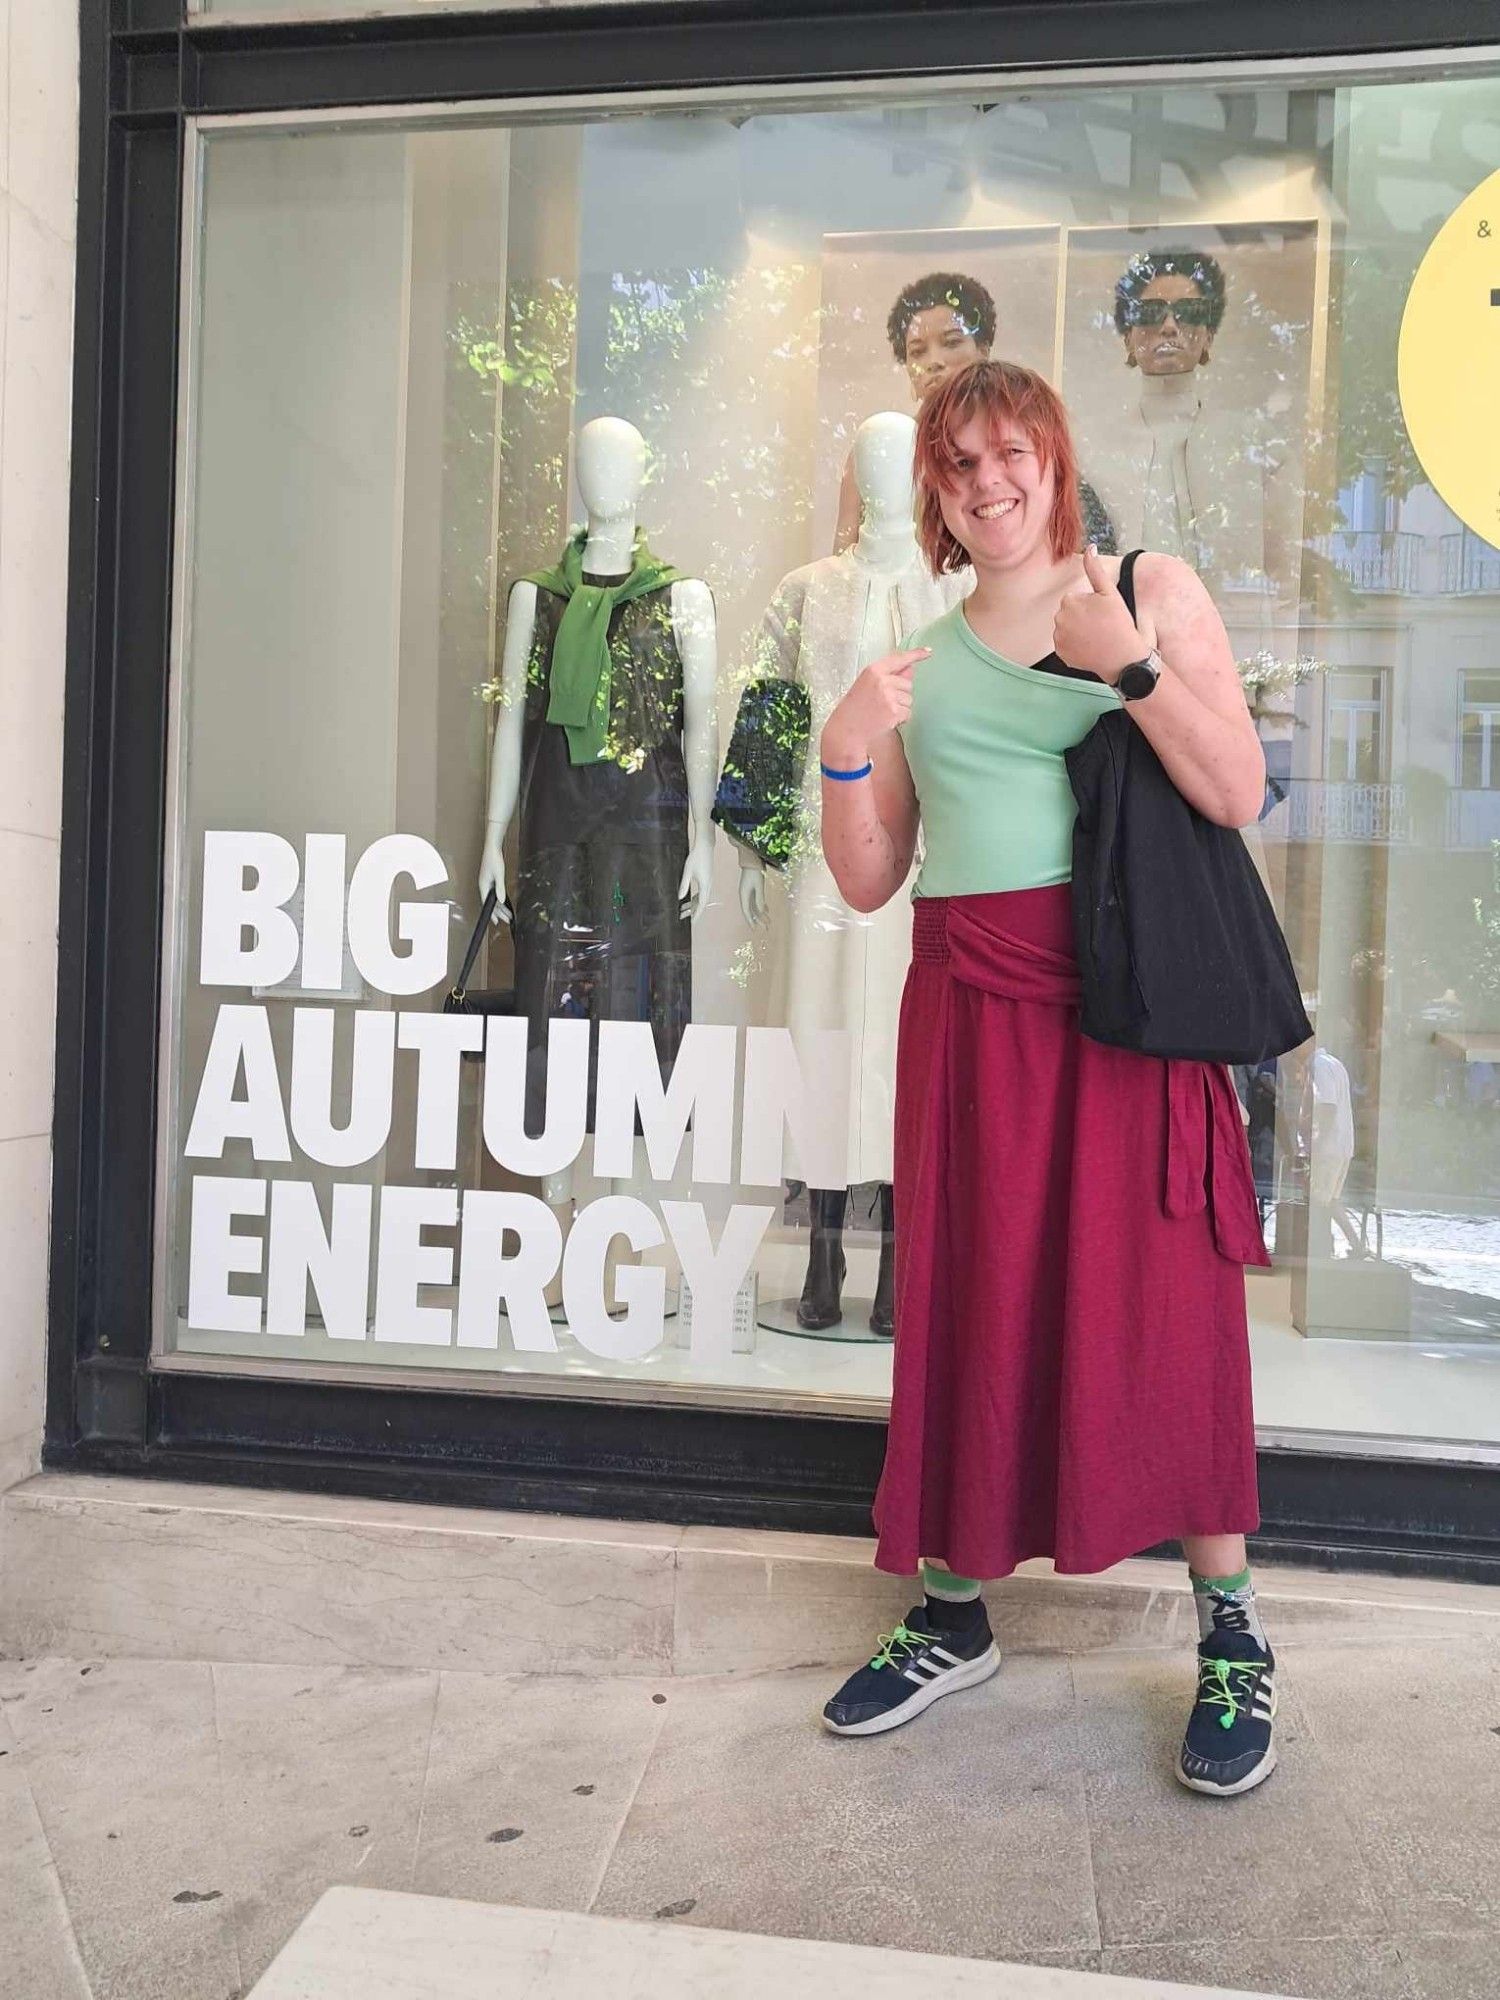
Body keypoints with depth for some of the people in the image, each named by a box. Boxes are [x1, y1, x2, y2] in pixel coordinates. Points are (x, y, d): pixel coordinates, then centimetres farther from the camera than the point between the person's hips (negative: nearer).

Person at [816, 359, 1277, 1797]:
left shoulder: (1149, 592, 6)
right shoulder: (918, 665, 15)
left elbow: (1237, 793, -5)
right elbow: (868, 881, 12)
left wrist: (1124, 661, -15)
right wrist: (848, 752, -3)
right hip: (970, 1010, 3)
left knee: (1161, 1300, -2)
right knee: (969, 1300, 7)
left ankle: (1232, 1639, 15)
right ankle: (952, 1618, 22)